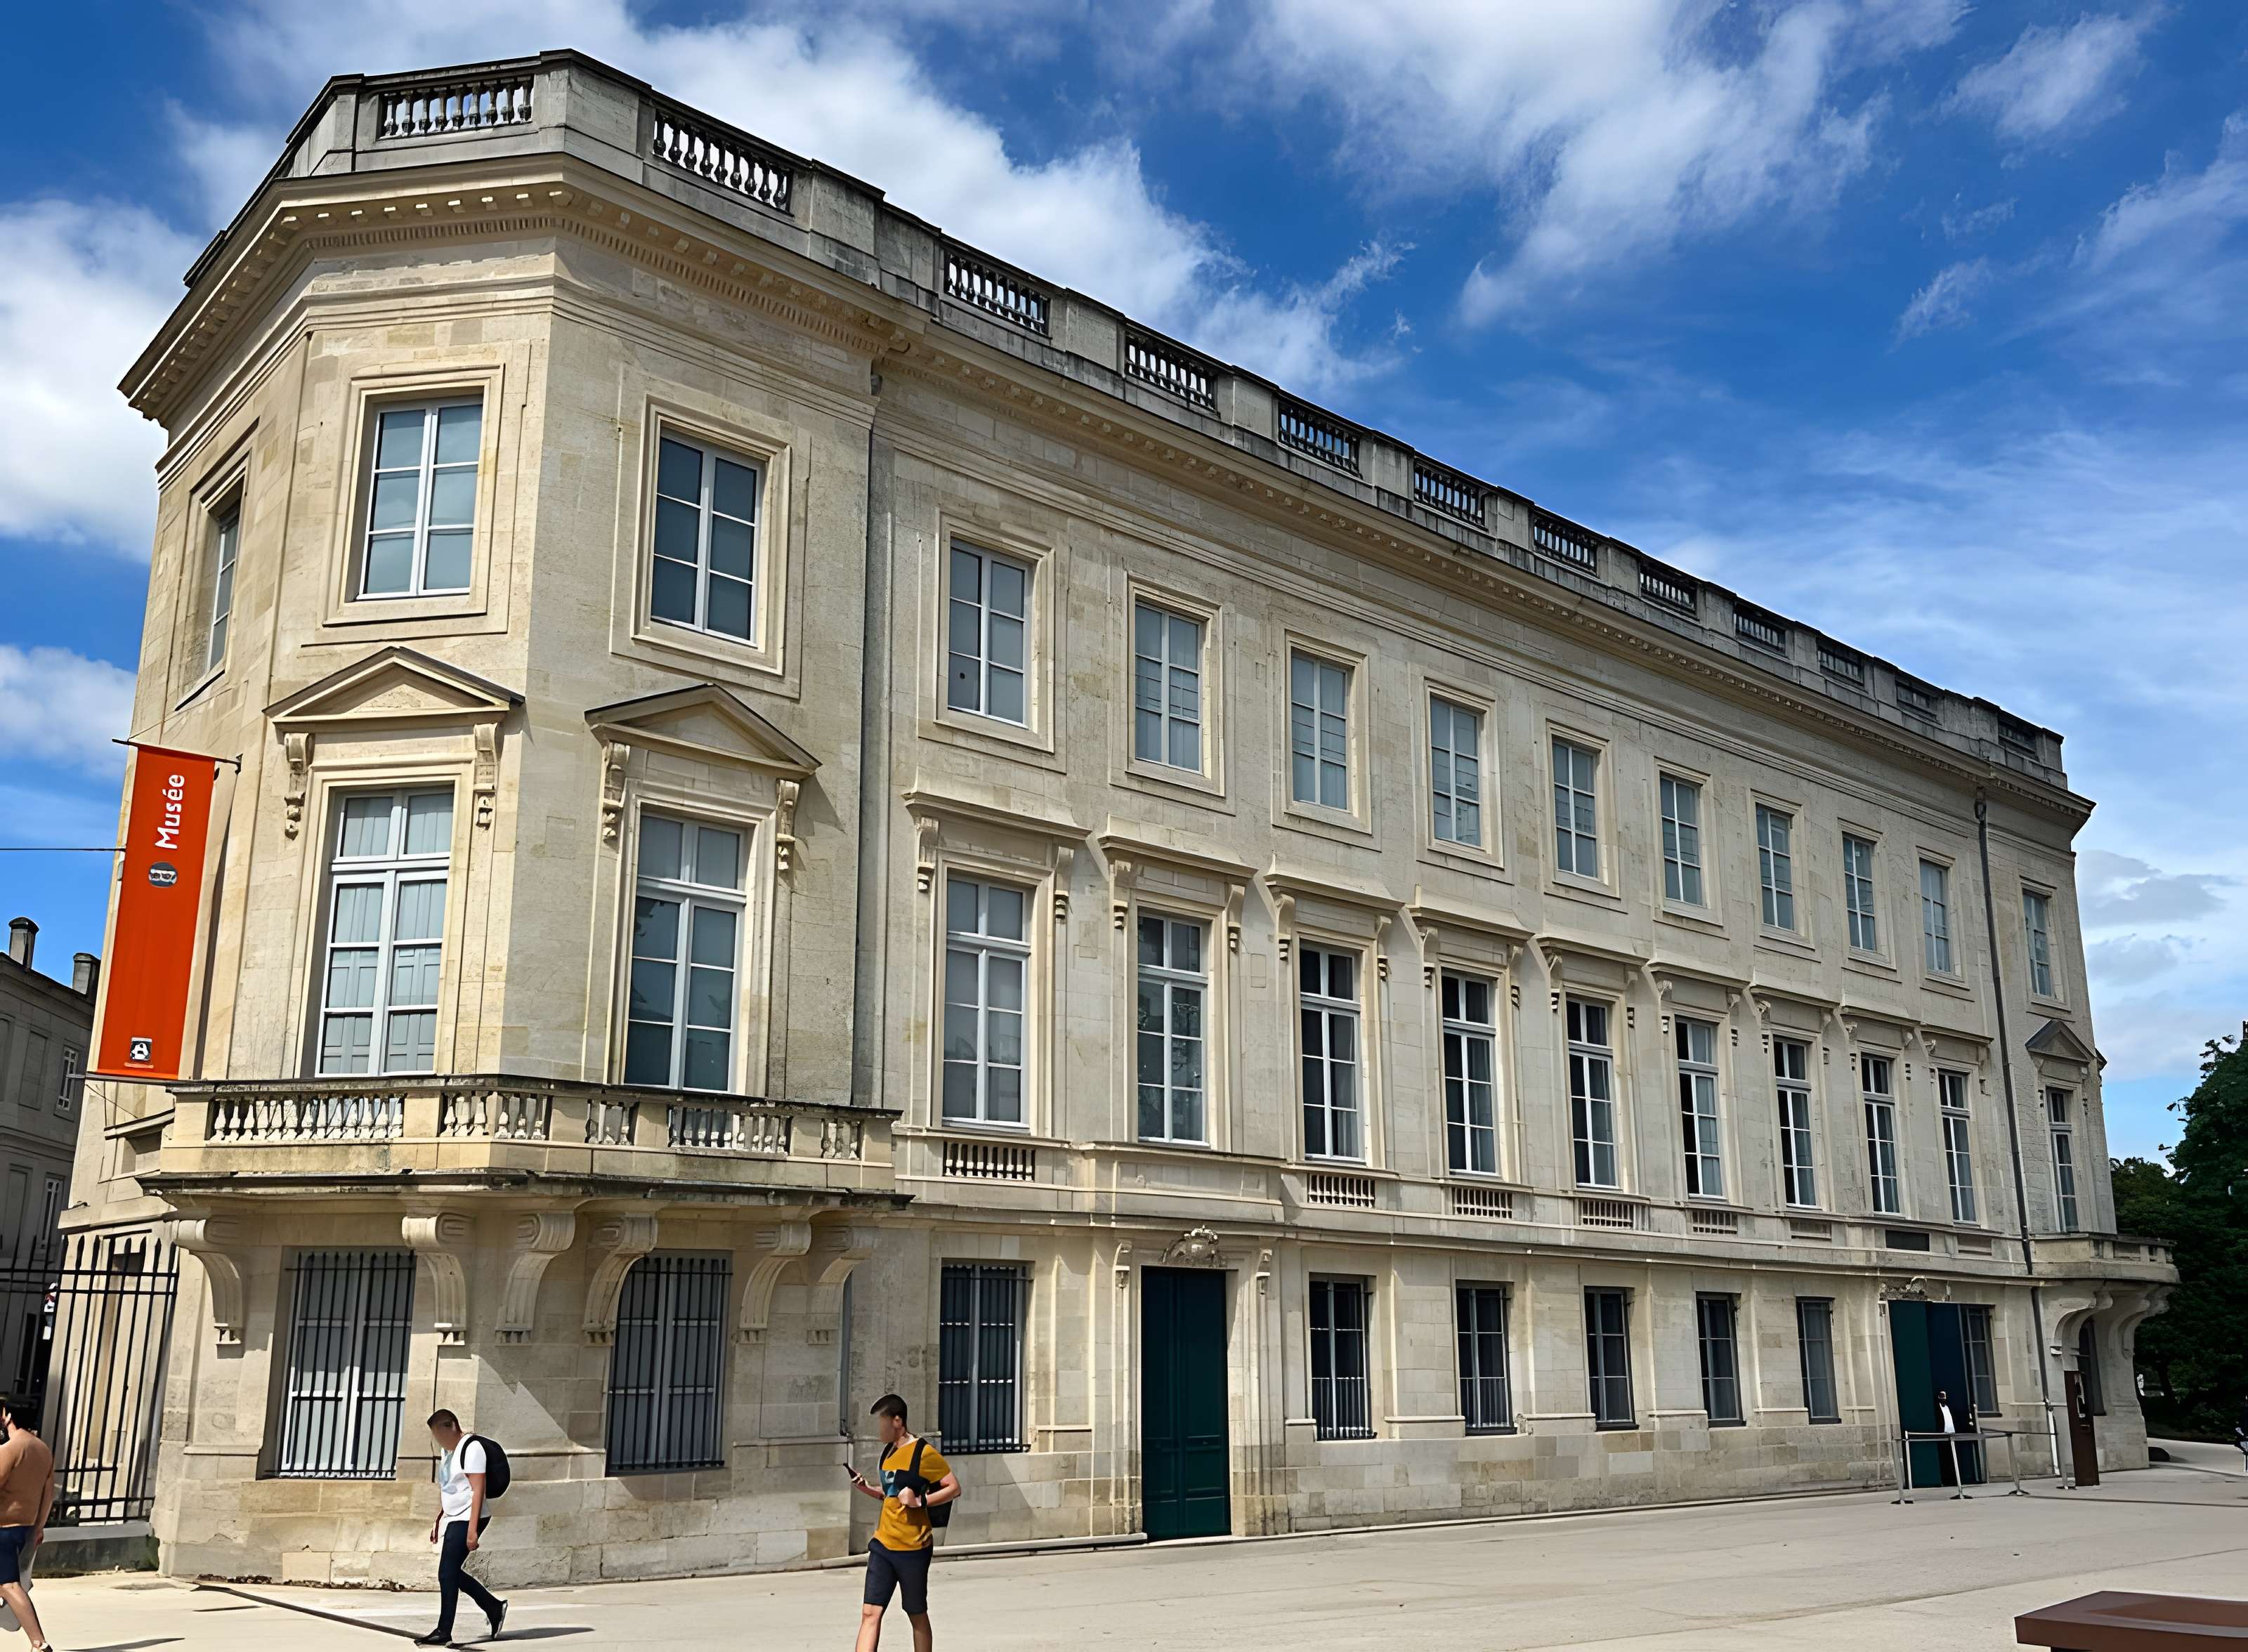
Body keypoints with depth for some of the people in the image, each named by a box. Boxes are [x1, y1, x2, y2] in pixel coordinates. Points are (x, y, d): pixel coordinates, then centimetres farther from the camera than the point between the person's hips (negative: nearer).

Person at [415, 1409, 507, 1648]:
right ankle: (494, 1607, 22)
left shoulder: (471, 1448, -15)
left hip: (468, 1519, -9)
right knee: (453, 1574, 10)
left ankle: (444, 1632, 1)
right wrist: (437, 1521, 19)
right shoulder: (447, 1451, 14)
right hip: (454, 1520, 9)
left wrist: (472, 1530, -23)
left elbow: (478, 1490, -20)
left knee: (447, 1574, -7)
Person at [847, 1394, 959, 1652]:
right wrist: (867, 1489, 6)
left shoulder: (924, 1453, -11)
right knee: (870, 1612, -2)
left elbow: (954, 1487, -12)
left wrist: (920, 1501, -22)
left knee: (917, 1615, 7)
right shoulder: (888, 1451, 12)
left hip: (913, 1548, -6)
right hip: (882, 1544, 7)